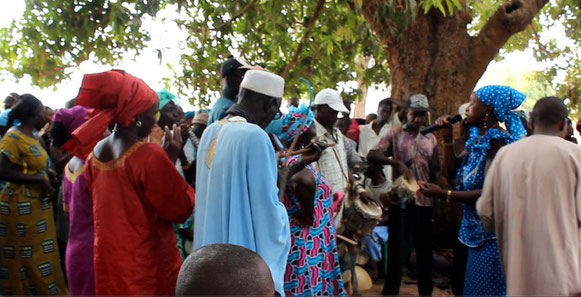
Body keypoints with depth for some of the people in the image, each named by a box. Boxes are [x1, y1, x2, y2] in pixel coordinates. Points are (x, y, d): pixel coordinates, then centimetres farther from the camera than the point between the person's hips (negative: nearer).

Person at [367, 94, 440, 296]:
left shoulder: (430, 138, 10)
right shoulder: (394, 134, 1)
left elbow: (436, 170, 11)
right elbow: (371, 155, -10)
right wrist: (397, 163, -21)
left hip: (424, 200, 3)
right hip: (400, 199, -3)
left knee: (425, 248, 11)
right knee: (396, 246, 7)